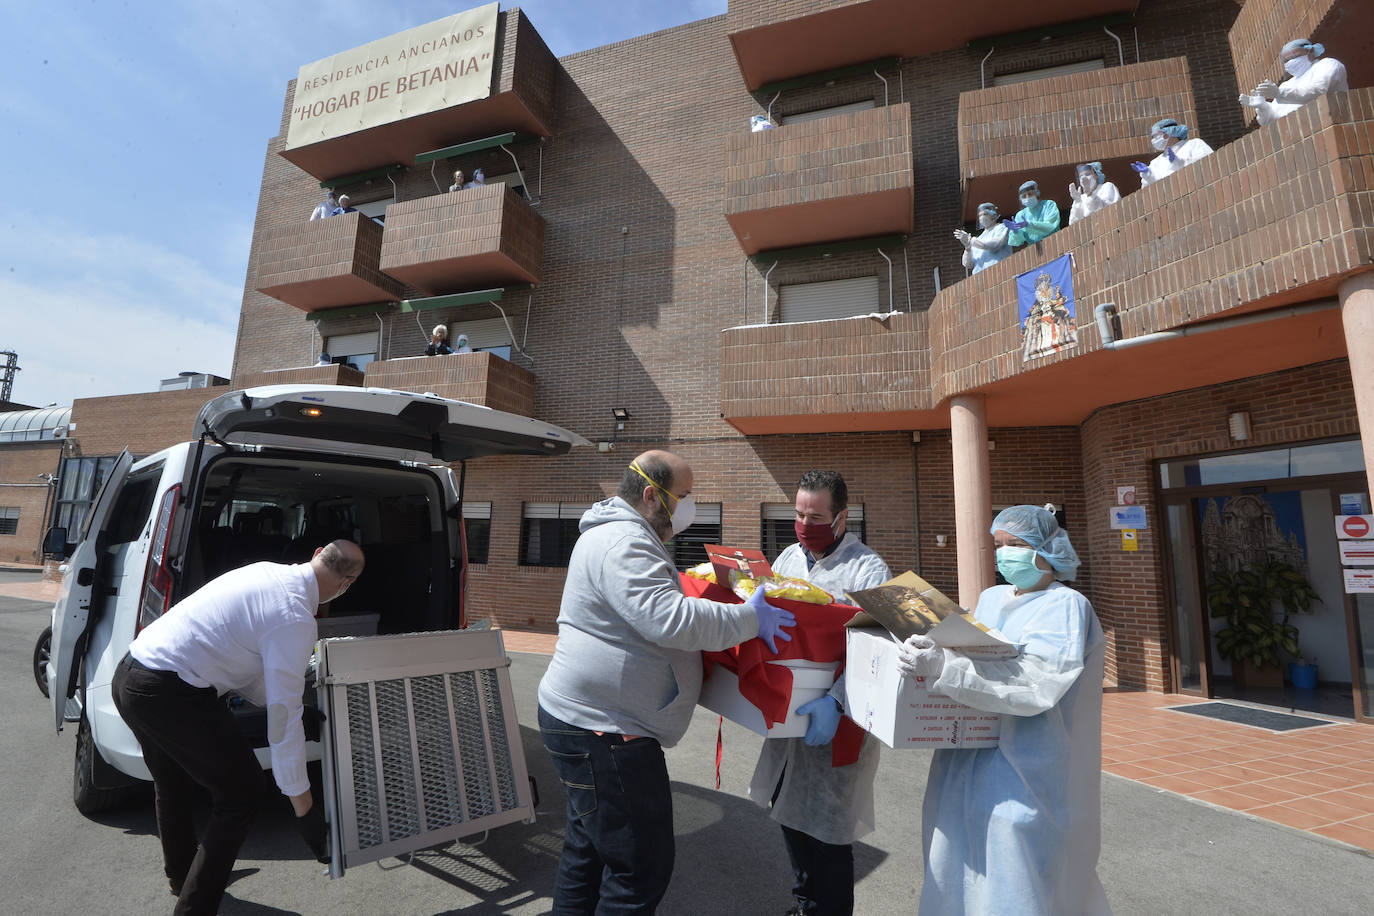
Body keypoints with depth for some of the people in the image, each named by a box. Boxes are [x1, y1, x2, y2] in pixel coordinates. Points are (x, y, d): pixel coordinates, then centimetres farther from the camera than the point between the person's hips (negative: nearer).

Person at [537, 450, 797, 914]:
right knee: (642, 867, 0)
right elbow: (671, 620, -31)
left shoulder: (625, 537, 14)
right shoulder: (623, 543, -22)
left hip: (589, 721, 11)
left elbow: (658, 610, 23)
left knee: (589, 848, 24)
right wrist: (750, 618, -20)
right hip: (600, 731, -11)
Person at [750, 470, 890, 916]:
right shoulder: (788, 558, 4)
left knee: (827, 837, 6)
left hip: (838, 725, -6)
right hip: (787, 713, 7)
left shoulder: (868, 570, -15)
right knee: (791, 817, 22)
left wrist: (836, 702, -36)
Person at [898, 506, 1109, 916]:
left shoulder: (1066, 607, -10)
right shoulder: (990, 599, 12)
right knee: (958, 877, 13)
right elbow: (967, 653, 20)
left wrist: (943, 667, -36)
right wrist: (927, 651, 0)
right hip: (968, 763, 7)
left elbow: (1035, 682, -26)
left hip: (1020, 773, -6)